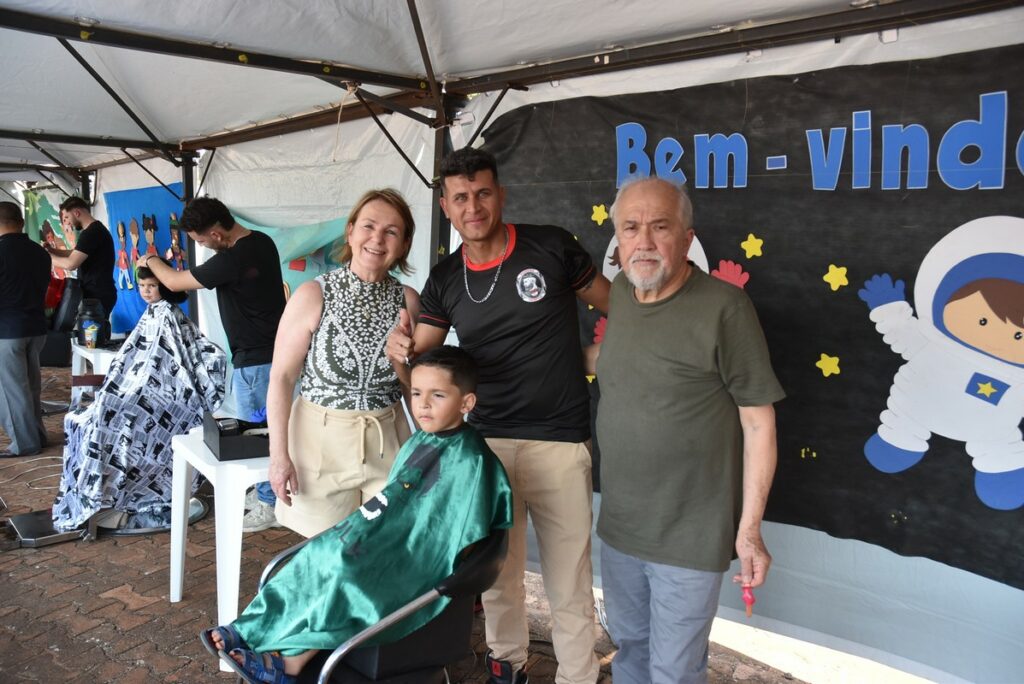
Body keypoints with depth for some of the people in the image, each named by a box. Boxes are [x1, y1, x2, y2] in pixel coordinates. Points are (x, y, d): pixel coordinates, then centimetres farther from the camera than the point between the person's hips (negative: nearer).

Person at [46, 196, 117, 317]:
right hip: (97, 293, 10)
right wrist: (52, 250, 10)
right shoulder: (95, 229, 16)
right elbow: (74, 253, 24)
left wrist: (46, 256, -8)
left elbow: (70, 264, -22)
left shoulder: (91, 233, -17)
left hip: (97, 296, -10)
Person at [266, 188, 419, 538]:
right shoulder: (313, 295, -8)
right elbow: (282, 377, -7)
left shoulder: (408, 300, 0)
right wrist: (279, 454, -10)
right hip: (322, 443, -2)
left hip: (388, 444, 3)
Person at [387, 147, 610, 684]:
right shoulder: (444, 281, 4)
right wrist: (400, 353, -16)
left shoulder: (552, 248, -6)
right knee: (497, 574, 18)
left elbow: (617, 305, 6)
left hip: (559, 443, -3)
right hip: (486, 442, 4)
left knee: (569, 581, 5)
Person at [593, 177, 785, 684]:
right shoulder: (620, 294, 2)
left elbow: (758, 422, -14)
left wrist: (750, 528, -13)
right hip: (618, 524, 6)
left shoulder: (724, 306, -18)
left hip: (689, 534, -6)